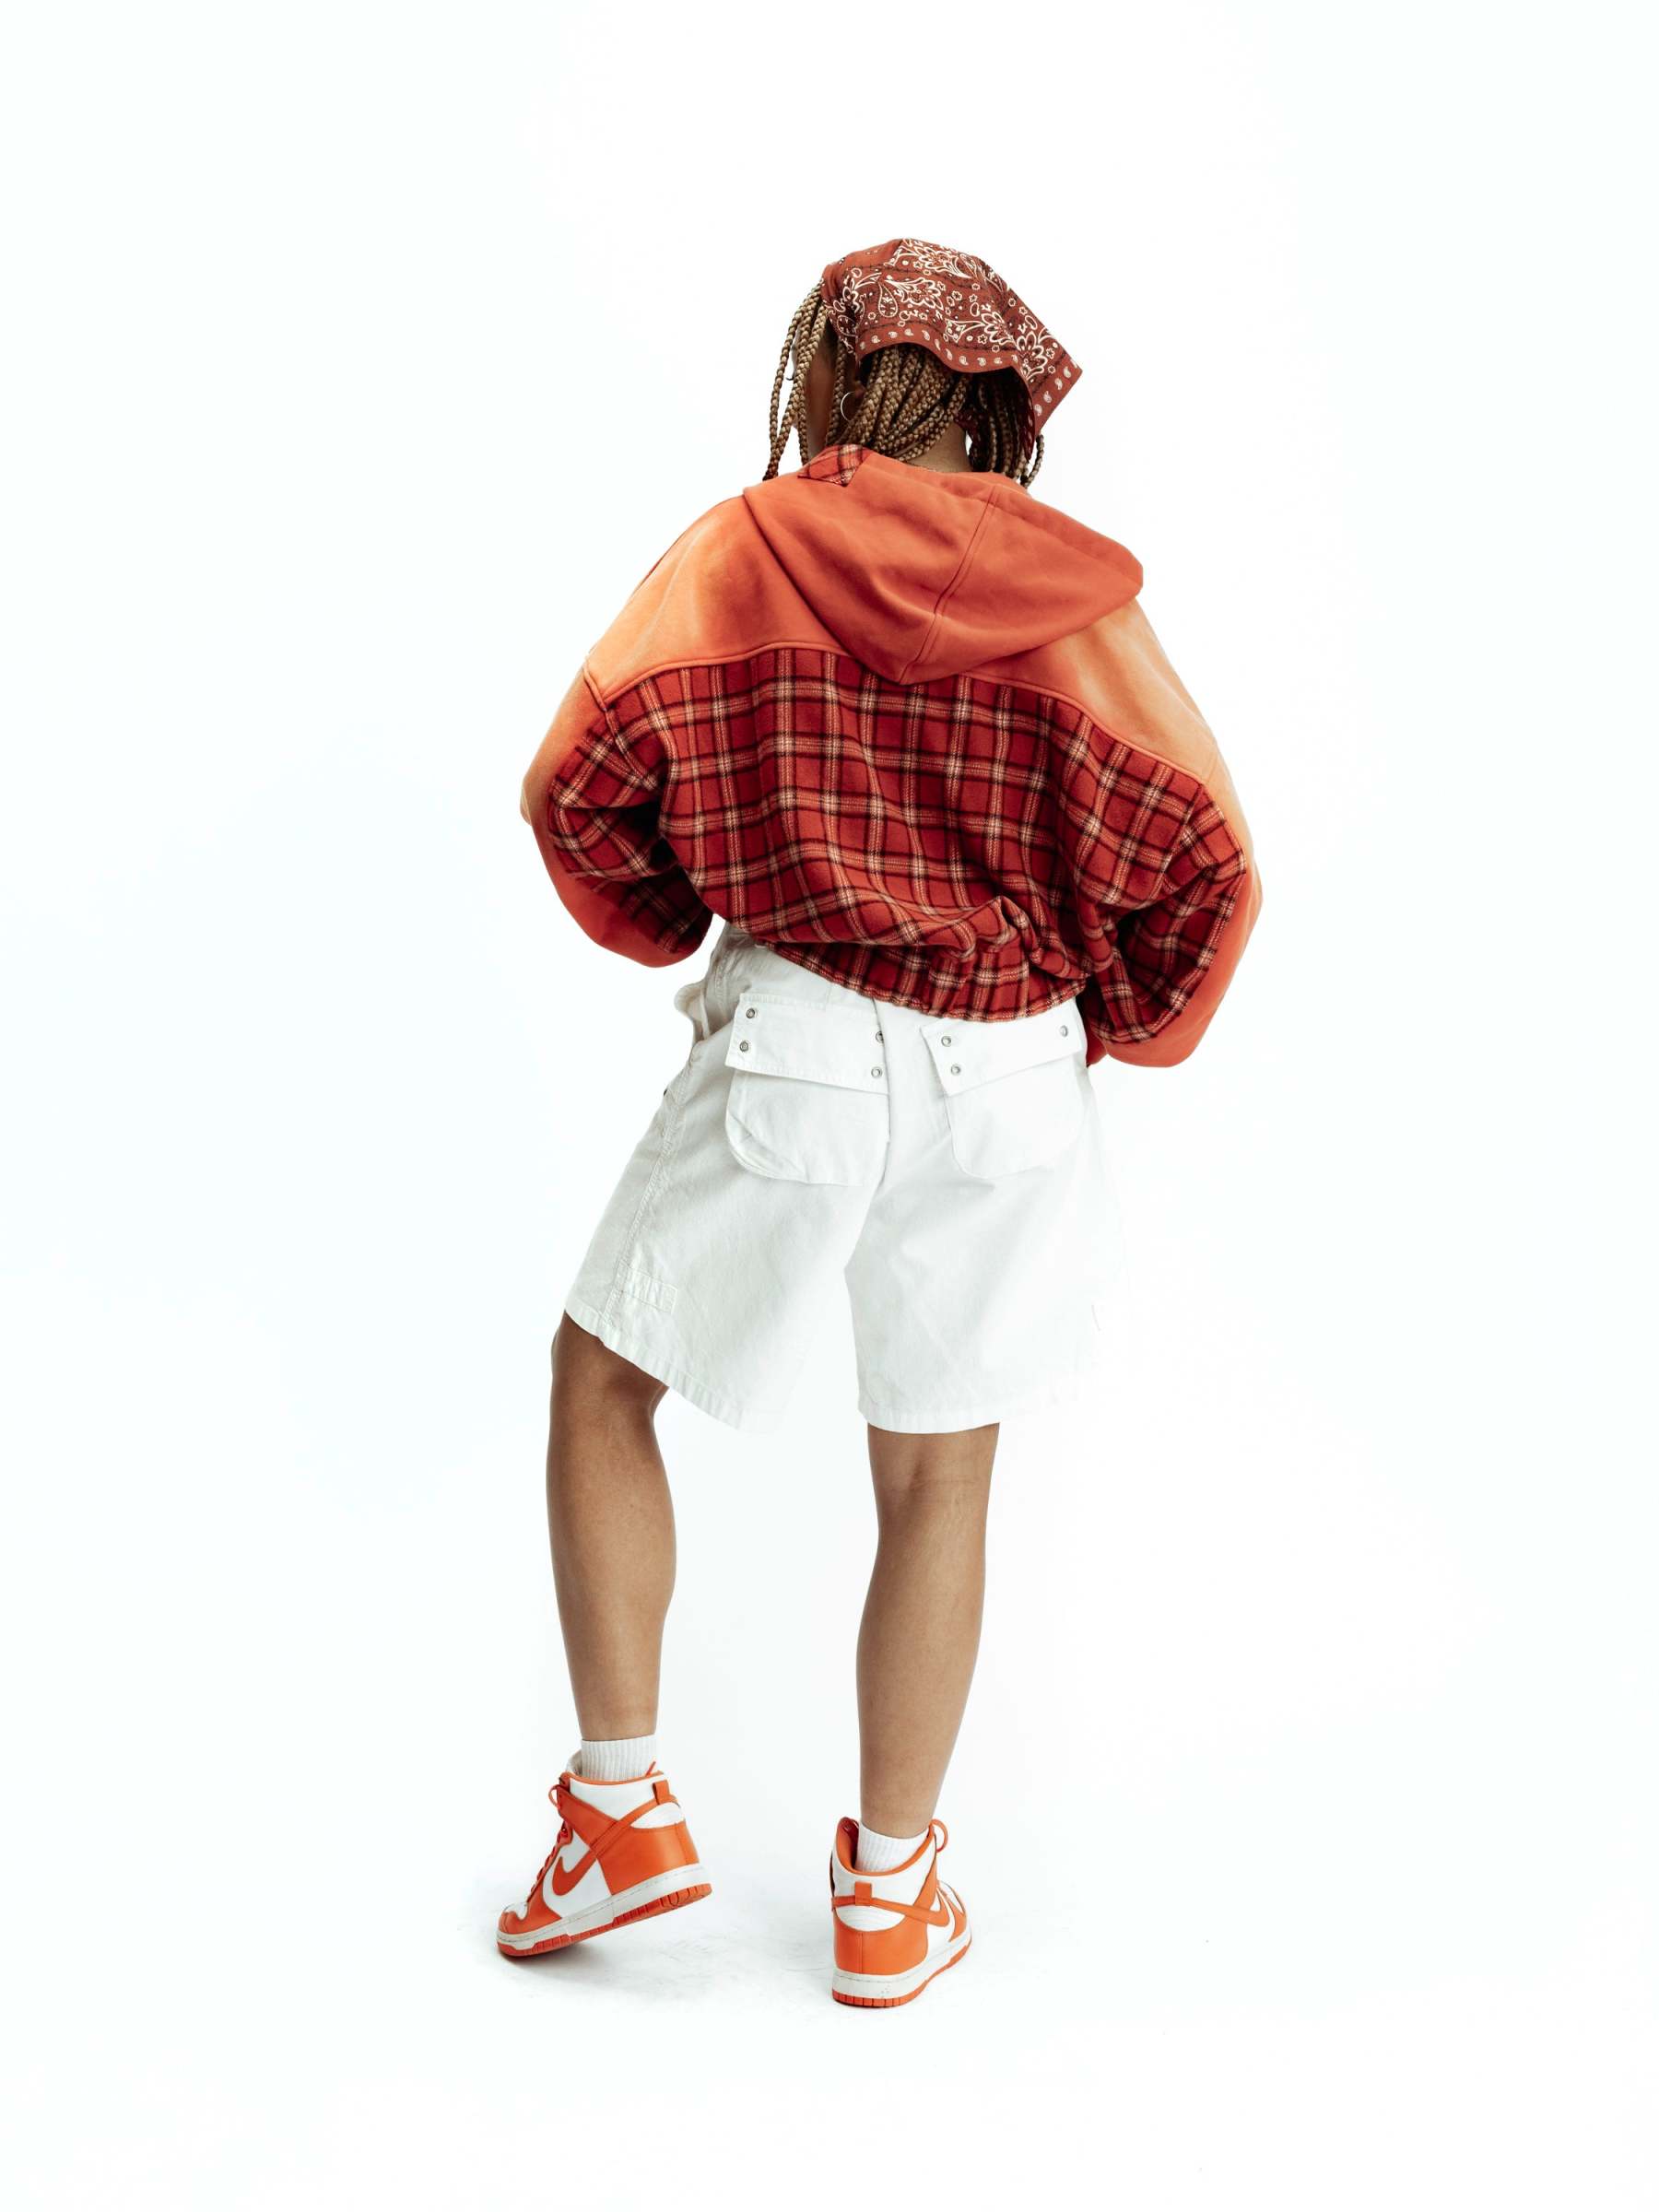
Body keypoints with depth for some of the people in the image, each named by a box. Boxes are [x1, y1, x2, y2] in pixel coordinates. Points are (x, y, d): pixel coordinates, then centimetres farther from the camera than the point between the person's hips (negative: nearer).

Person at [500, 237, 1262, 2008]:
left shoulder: (743, 550, -2)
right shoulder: (1076, 588, 1)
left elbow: (581, 779, -7)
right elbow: (1202, 861, -4)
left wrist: (670, 924, 12)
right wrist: (1116, 1025, 13)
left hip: (788, 1049, -2)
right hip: (1006, 1076, 2)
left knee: (602, 1381, 18)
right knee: (937, 1474, 13)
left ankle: (622, 1802, 17)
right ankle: (890, 1892, 24)